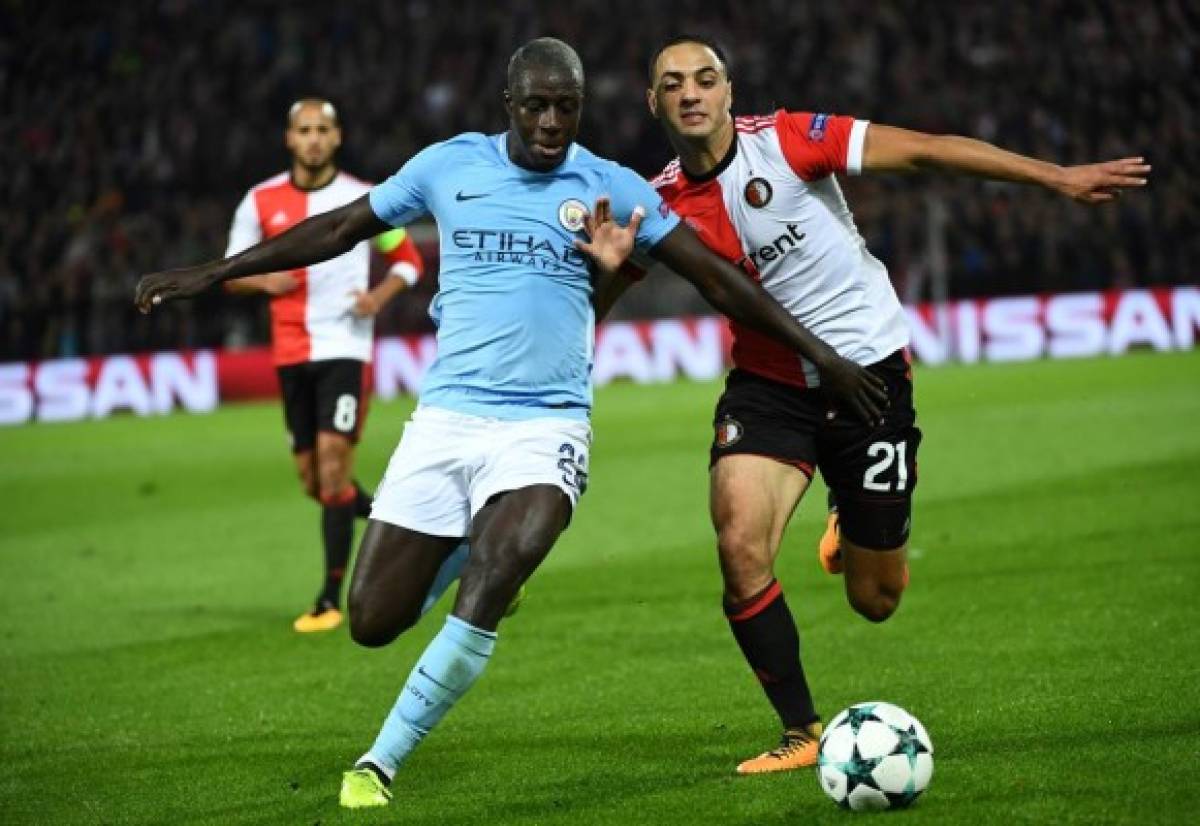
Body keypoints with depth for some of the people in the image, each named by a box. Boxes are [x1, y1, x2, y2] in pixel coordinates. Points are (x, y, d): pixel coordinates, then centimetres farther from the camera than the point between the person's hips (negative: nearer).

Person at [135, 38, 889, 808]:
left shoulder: (611, 188, 1)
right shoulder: (449, 166, 5)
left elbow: (718, 278, 5)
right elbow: (339, 229, 14)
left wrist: (821, 353, 2)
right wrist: (210, 273, 14)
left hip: (545, 427, -2)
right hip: (445, 419, 2)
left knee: (488, 588, -26)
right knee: (372, 623, 0)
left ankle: (380, 763, -11)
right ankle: (461, 548, 35)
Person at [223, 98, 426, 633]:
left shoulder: (363, 199, 0)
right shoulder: (261, 201, 5)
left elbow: (409, 261, 10)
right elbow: (232, 274, 11)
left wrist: (379, 297, -9)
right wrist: (263, 281, -11)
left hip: (344, 346, -3)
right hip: (291, 353, 4)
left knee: (334, 464, -14)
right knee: (313, 481, 5)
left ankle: (331, 600, -11)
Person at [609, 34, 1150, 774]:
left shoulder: (784, 140, -15)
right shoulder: (663, 205, -4)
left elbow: (922, 151, -16)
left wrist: (1059, 178, -19)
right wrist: (608, 262, -23)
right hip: (768, 384, 2)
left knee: (876, 600, 5)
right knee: (739, 544, -22)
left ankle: (858, 519, 44)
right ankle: (802, 733, -5)